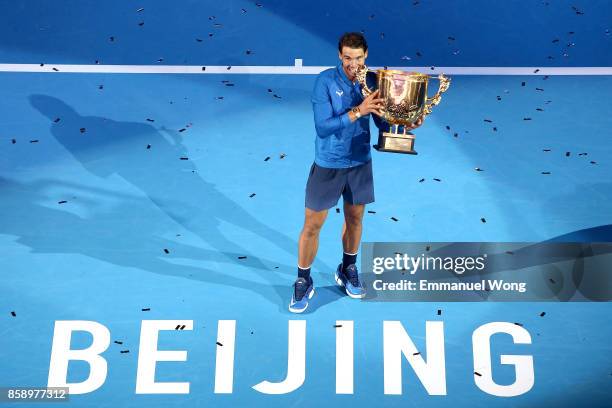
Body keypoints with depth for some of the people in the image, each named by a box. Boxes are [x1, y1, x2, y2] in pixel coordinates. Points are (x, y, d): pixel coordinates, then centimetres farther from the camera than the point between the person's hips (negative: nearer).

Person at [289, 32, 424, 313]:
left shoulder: (373, 81, -6)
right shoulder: (325, 81, -18)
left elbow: (383, 123, -4)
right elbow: (322, 127, -25)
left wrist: (405, 125, -23)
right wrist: (357, 112, -32)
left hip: (360, 163, 4)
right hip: (328, 165, -3)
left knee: (355, 218, 19)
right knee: (312, 225, 5)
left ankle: (347, 270, 41)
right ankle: (303, 282, 23)